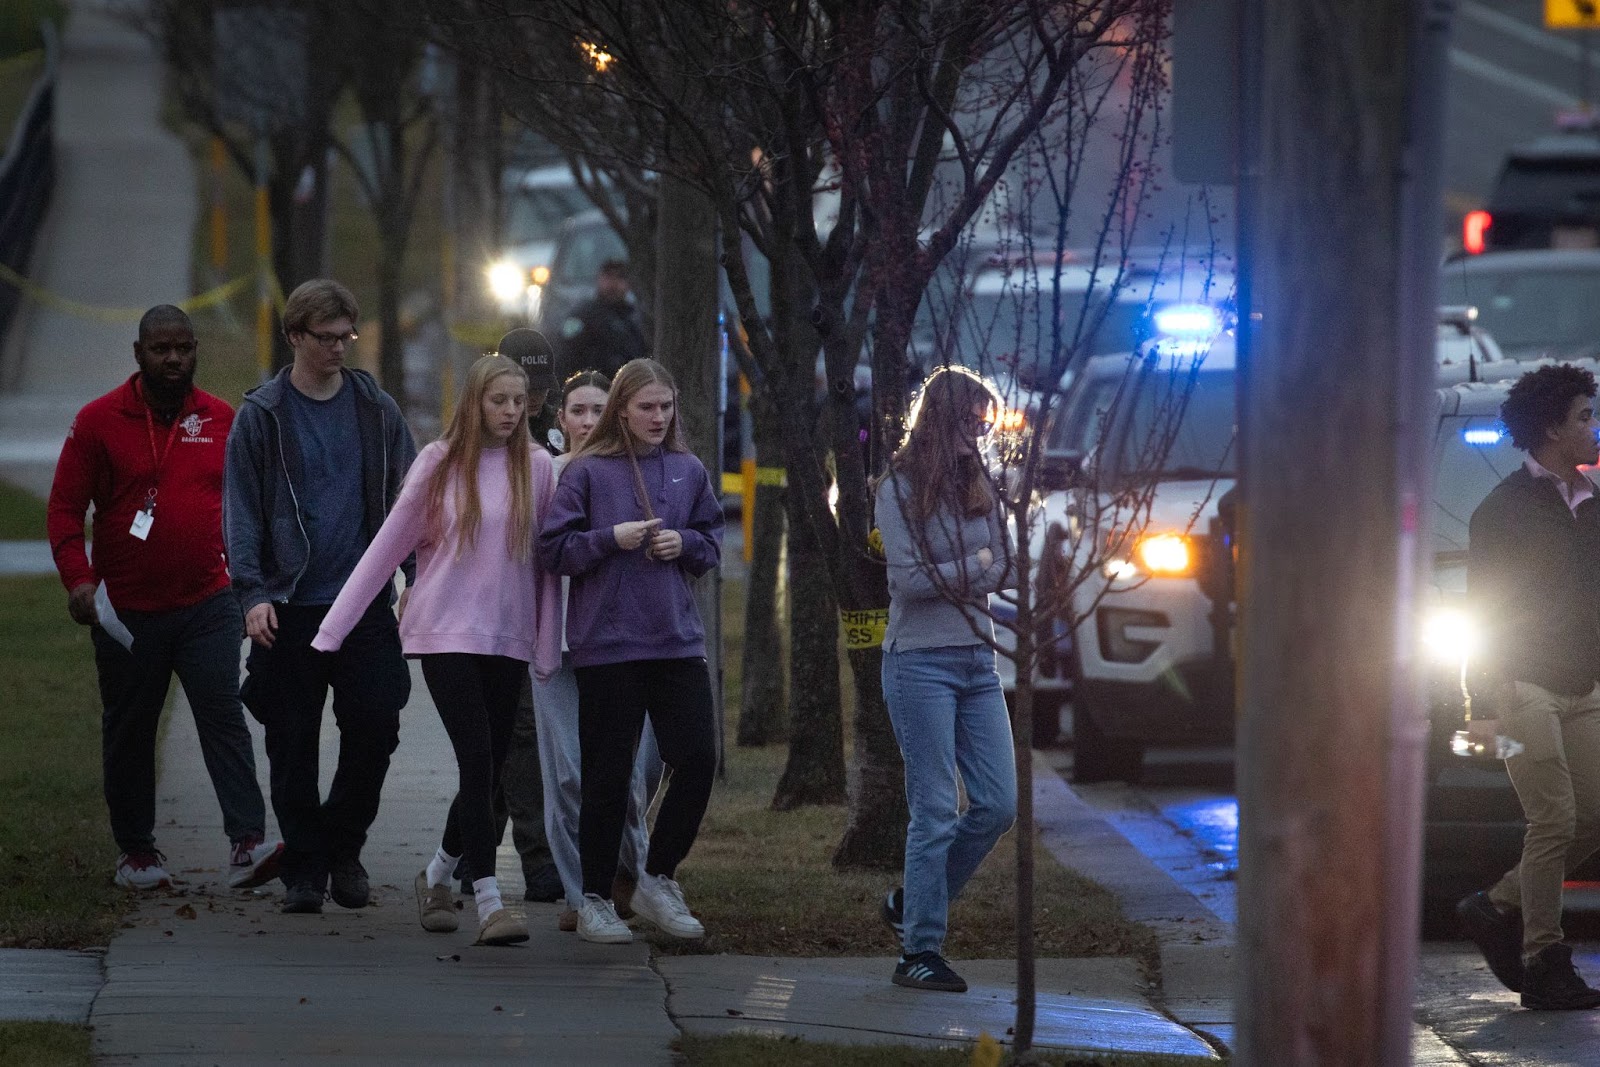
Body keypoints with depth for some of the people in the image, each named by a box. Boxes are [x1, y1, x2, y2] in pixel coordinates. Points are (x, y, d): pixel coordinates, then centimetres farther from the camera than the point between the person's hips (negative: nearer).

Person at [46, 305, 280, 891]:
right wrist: (78, 578, -15)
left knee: (223, 717, -11)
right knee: (128, 729, 9)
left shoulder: (221, 420, 6)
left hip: (208, 606, 1)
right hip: (127, 612, -1)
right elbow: (65, 508, -2)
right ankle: (136, 850, 21)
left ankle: (248, 843, -19)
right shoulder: (99, 421, -2)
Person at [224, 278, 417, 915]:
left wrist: (419, 581, 1)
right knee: (293, 743, 1)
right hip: (290, 607, -1)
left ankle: (343, 845, 17)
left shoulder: (377, 411, 8)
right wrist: (252, 593, -11)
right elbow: (241, 511, -1)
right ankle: (305, 868, 10)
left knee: (376, 729, -4)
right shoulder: (262, 415, 2)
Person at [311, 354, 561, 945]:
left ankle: (438, 874, 28)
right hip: (445, 631, -3)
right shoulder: (440, 463, -1)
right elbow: (387, 547, 2)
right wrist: (332, 627, 0)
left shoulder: (536, 467, 4)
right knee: (478, 762, -14)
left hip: (507, 638, 3)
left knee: (490, 769, 5)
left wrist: (548, 648, 3)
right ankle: (488, 902, -14)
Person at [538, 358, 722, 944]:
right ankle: (595, 901, 13)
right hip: (607, 642, -4)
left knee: (698, 758, -4)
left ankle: (658, 879, 14)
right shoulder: (587, 471, -2)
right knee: (608, 774, 1)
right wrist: (611, 538, -15)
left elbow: (712, 547, 17)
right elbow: (554, 549, -3)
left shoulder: (688, 471, 10)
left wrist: (685, 543, -3)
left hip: (677, 641, 4)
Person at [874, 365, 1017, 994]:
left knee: (999, 804, 2)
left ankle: (913, 903, 20)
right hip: (922, 664, -6)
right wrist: (975, 566, -4)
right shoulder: (901, 488, -5)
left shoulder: (977, 486, 12)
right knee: (936, 812, -6)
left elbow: (1003, 569, 11)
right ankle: (919, 951, 0)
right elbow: (908, 578, -12)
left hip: (977, 661, 6)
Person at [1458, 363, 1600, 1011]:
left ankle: (1500, 909, 17)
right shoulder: (1505, 507, -7)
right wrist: (1486, 706, -14)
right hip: (1525, 689, -7)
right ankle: (1545, 967, -5)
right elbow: (1483, 610, -9)